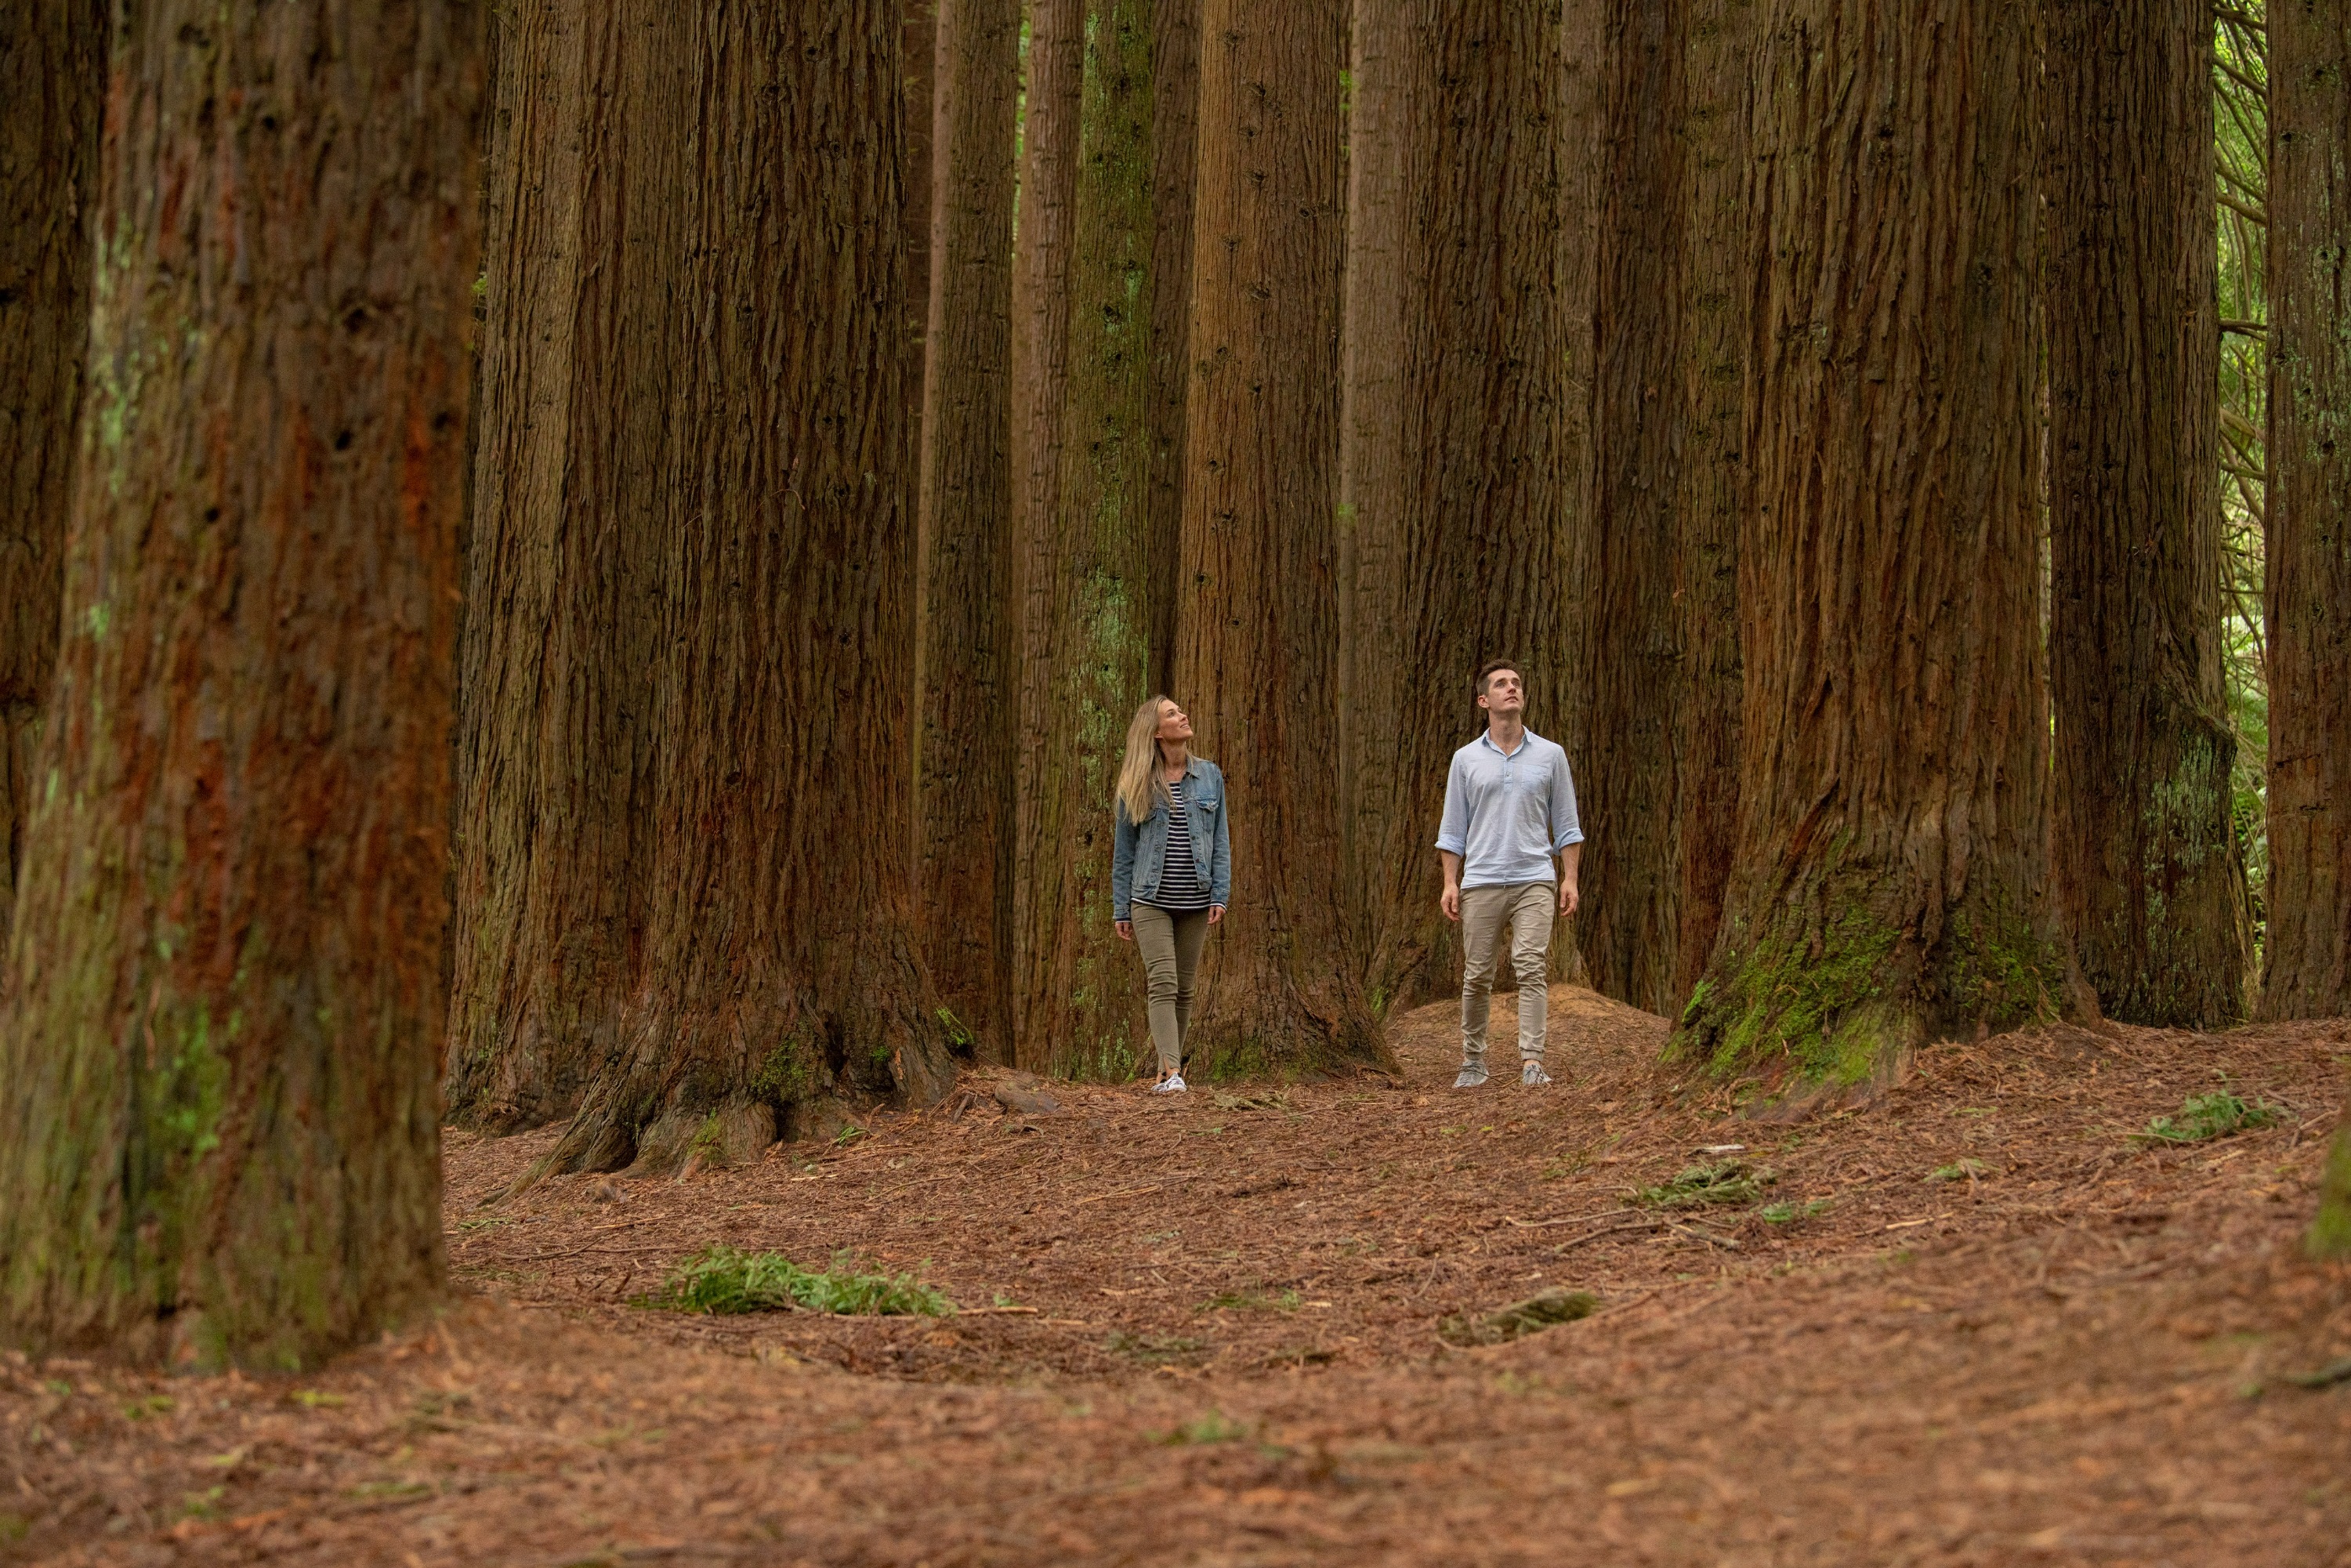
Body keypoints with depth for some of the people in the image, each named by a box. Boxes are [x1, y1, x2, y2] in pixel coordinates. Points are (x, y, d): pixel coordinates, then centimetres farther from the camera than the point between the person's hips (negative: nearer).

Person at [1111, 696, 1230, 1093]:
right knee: (1162, 984, -13)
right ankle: (1173, 1073, -20)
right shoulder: (1136, 785, 0)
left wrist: (1220, 895, -3)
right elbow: (1123, 851, 4)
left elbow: (1220, 840, 7)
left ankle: (1167, 1068, 18)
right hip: (1150, 901, -3)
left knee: (1184, 989, 8)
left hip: (1195, 903, 3)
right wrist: (1121, 910, 1)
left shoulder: (1209, 776, 6)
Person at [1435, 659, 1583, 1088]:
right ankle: (1473, 1060, 17)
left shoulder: (1550, 755, 7)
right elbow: (1453, 828, 10)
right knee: (1477, 976, 4)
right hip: (1480, 883, 1)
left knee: (1532, 968, -13)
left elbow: (1566, 825, 9)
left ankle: (1531, 1061, -17)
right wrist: (1450, 883, 1)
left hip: (1534, 881, -1)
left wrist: (1570, 879, 1)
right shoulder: (1466, 759, 8)